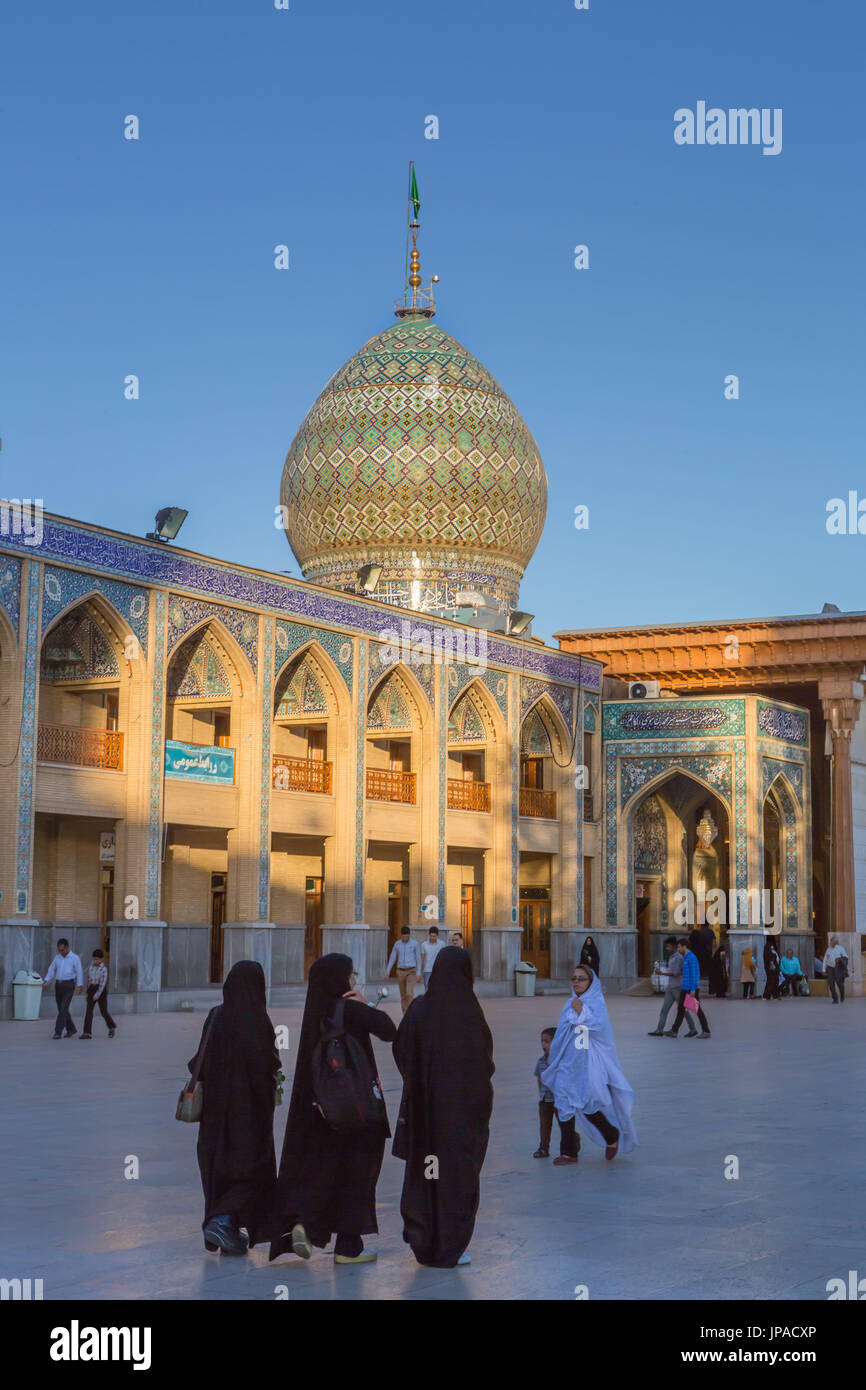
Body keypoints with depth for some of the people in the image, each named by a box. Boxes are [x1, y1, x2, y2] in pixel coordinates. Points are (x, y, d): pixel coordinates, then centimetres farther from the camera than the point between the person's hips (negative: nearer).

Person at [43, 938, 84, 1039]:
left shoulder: (75, 958, -4)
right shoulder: (57, 958, 11)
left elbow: (79, 973, -8)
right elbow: (51, 971, 6)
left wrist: (79, 986, -19)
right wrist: (45, 982, -10)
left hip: (69, 986, -6)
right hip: (58, 985, 6)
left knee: (63, 1009, -15)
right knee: (61, 1009, 11)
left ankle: (58, 1032, -16)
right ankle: (71, 1029, 30)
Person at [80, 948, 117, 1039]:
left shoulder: (103, 969, -10)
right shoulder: (90, 968, 8)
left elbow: (103, 983, -16)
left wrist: (97, 995, -22)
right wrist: (88, 992, 20)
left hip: (101, 990, -5)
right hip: (92, 990, 5)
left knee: (104, 1011, 3)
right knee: (88, 1010, -7)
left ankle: (112, 1027, 29)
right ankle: (87, 1033, -9)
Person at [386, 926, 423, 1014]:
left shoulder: (415, 944, -4)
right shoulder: (397, 944, 5)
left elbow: (418, 959, -2)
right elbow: (392, 958, 9)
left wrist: (418, 973, -9)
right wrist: (387, 971, 0)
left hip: (411, 971, -4)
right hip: (400, 972, 4)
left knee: (409, 993, -18)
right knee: (403, 995, 8)